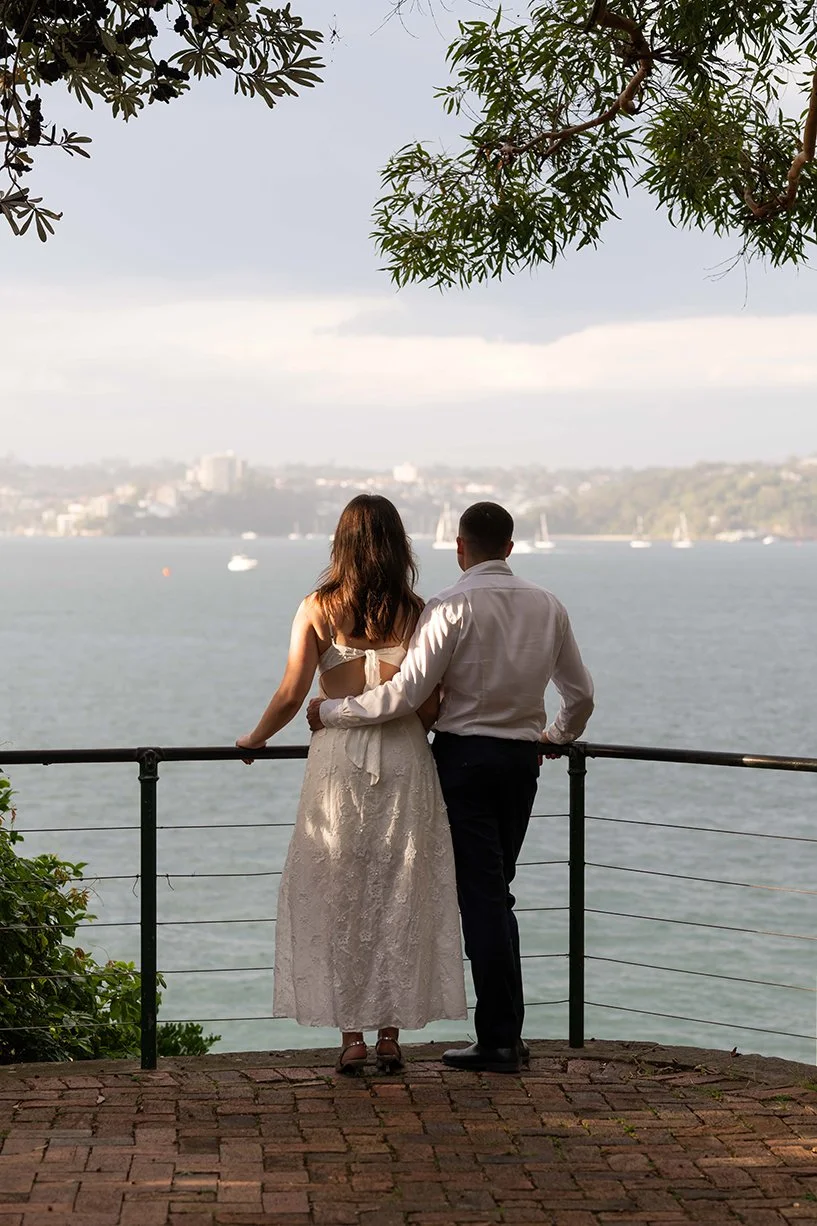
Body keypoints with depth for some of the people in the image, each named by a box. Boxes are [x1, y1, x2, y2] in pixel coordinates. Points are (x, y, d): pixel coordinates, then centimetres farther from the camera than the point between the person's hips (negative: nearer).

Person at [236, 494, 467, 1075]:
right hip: (404, 761, 0)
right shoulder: (416, 613, -2)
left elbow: (291, 696, -5)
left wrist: (254, 739, 13)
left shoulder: (319, 609, -2)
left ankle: (352, 1036, 7)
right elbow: (431, 707, -3)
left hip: (338, 759, 0)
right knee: (399, 898, 9)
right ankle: (391, 1034, 10)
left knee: (338, 898, 8)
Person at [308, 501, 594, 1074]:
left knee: (481, 895, -2)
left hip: (466, 756, -5)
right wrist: (558, 736, 34)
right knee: (496, 893, 15)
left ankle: (500, 1040, -1)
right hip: (522, 758, 6)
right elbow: (581, 694, 14)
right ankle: (507, 1033, 14)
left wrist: (330, 712, -6)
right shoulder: (547, 606, 6)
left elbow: (404, 695, -18)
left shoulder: (453, 608, -13)